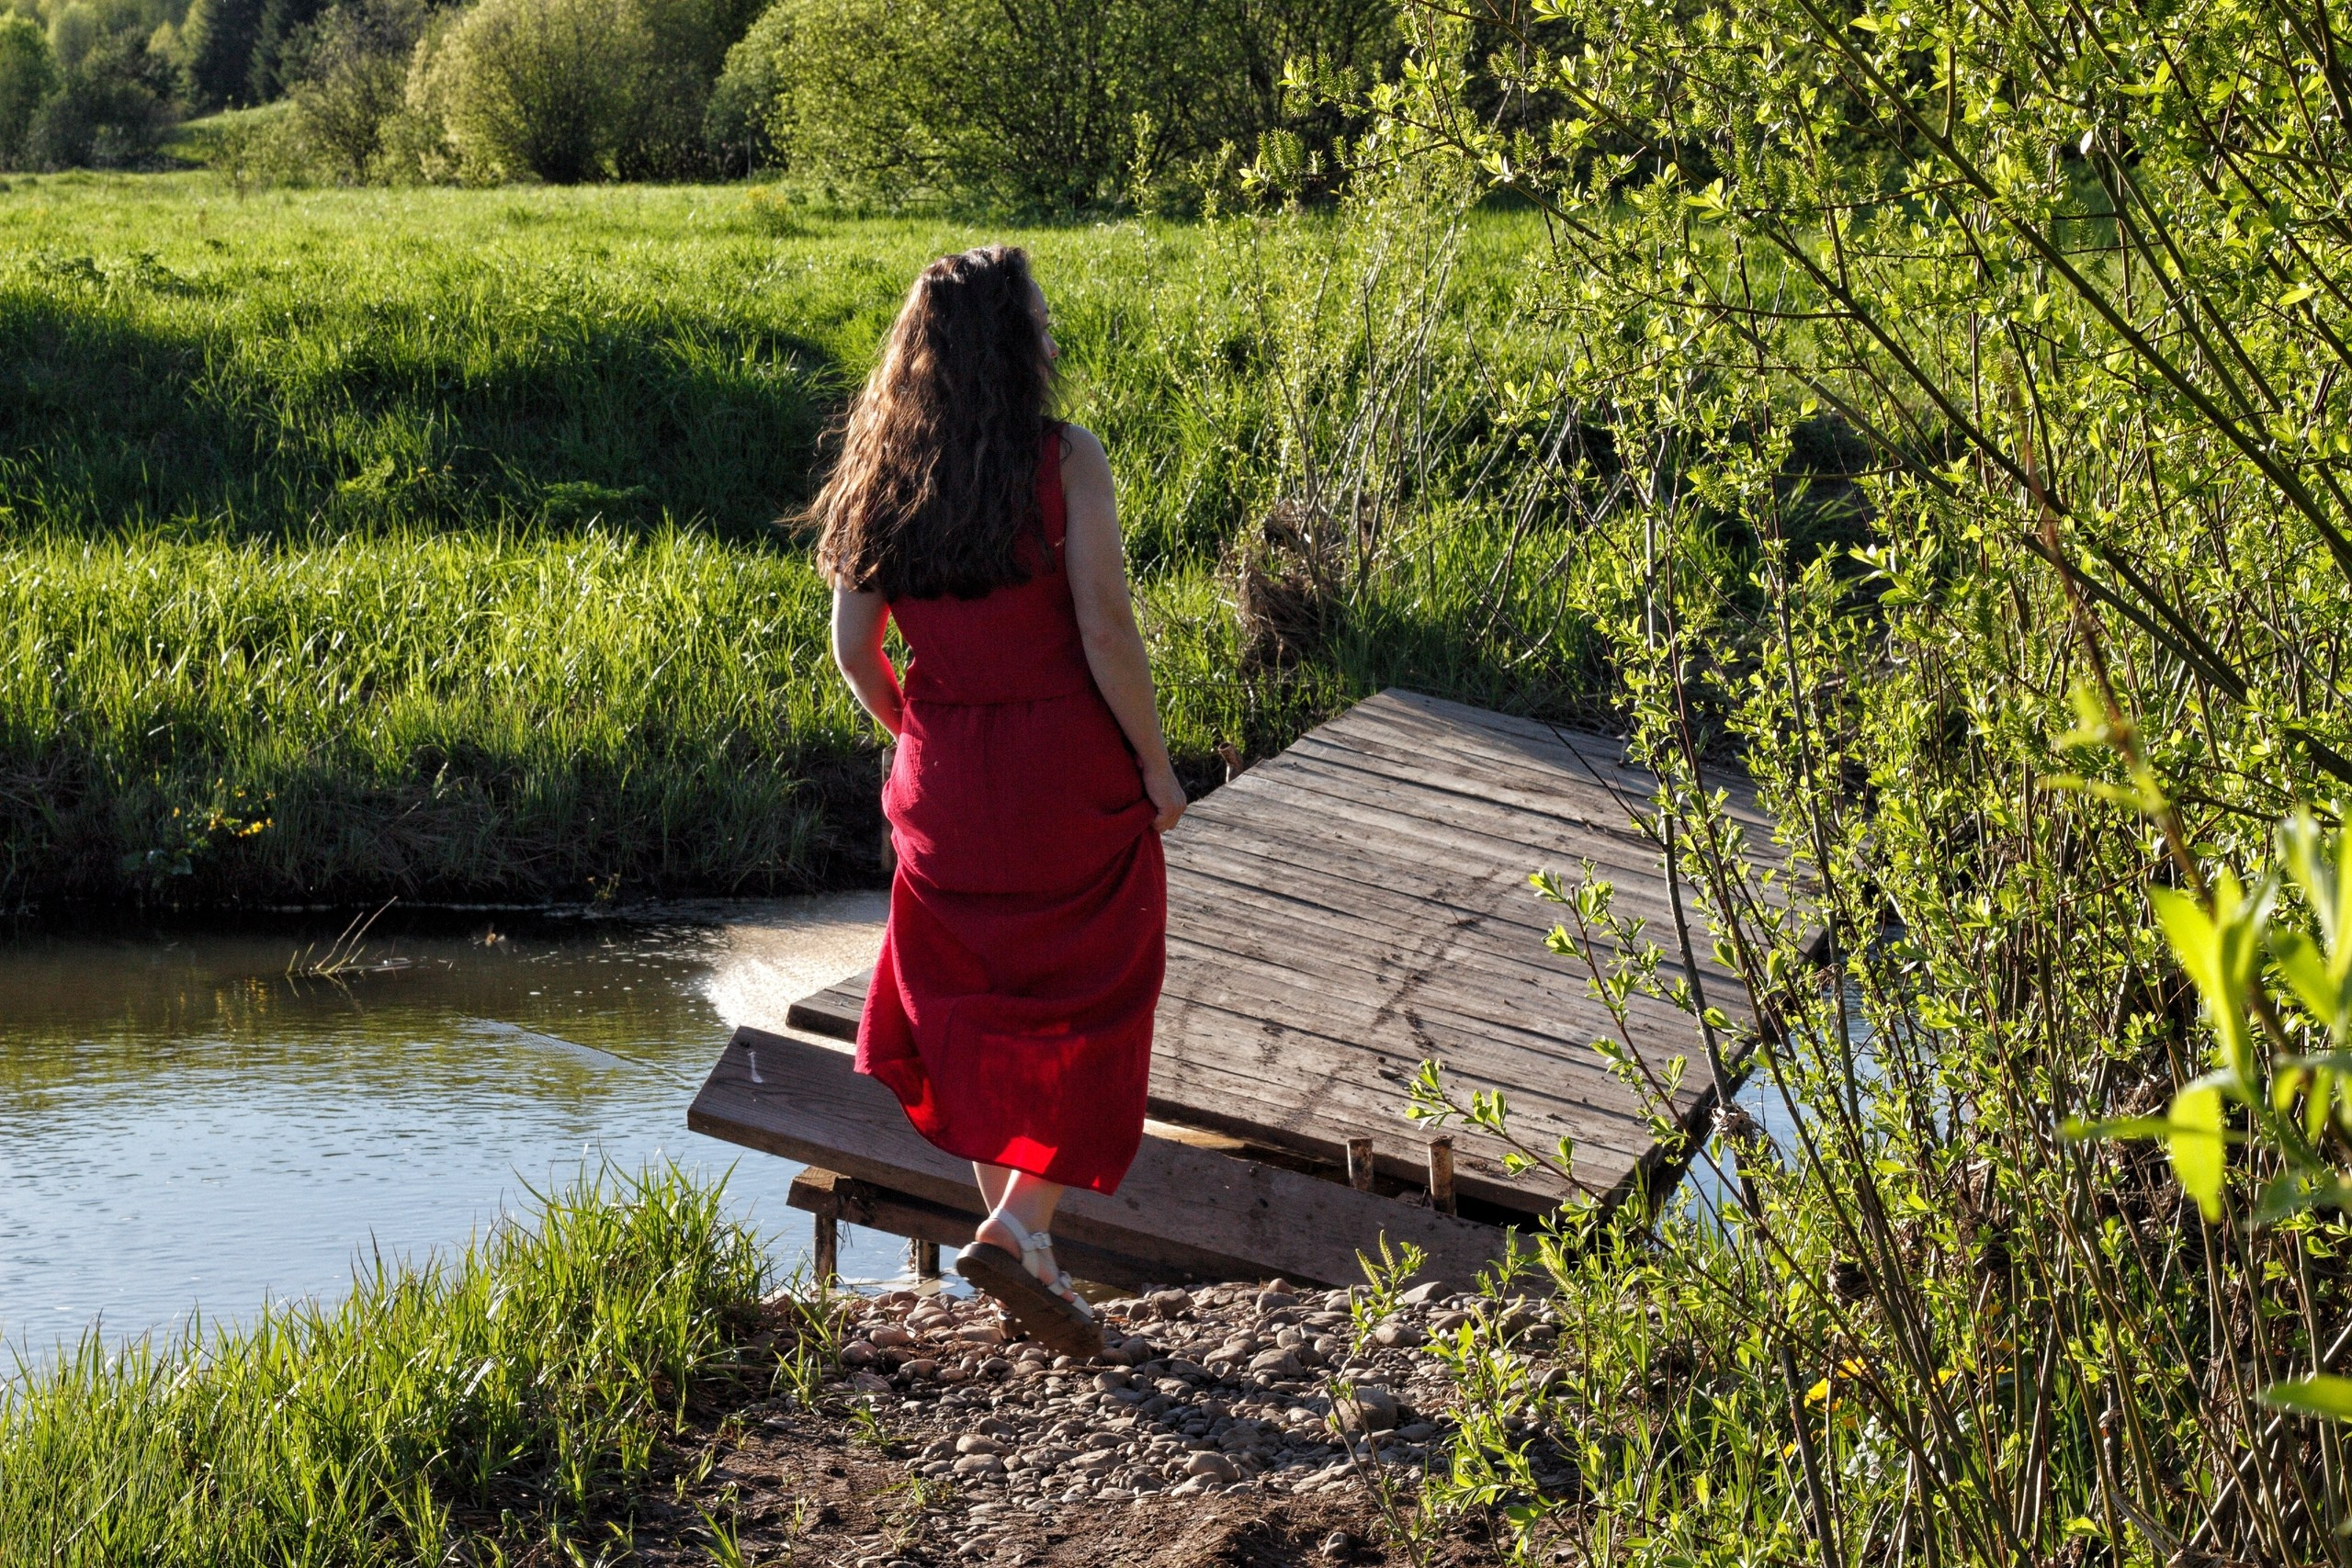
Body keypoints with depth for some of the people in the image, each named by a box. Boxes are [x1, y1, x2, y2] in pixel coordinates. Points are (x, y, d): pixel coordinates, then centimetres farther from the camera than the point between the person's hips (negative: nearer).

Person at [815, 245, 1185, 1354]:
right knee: (1090, 1010, 10)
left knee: (979, 1009, 18)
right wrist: (1157, 767, -6)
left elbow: (855, 648, 1)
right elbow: (1105, 630, -17)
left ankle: (1015, 1236, 24)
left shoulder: (883, 474, 0)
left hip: (945, 780, 4)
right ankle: (1022, 1226, -3)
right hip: (1068, 768, -4)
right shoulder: (1065, 462, -14)